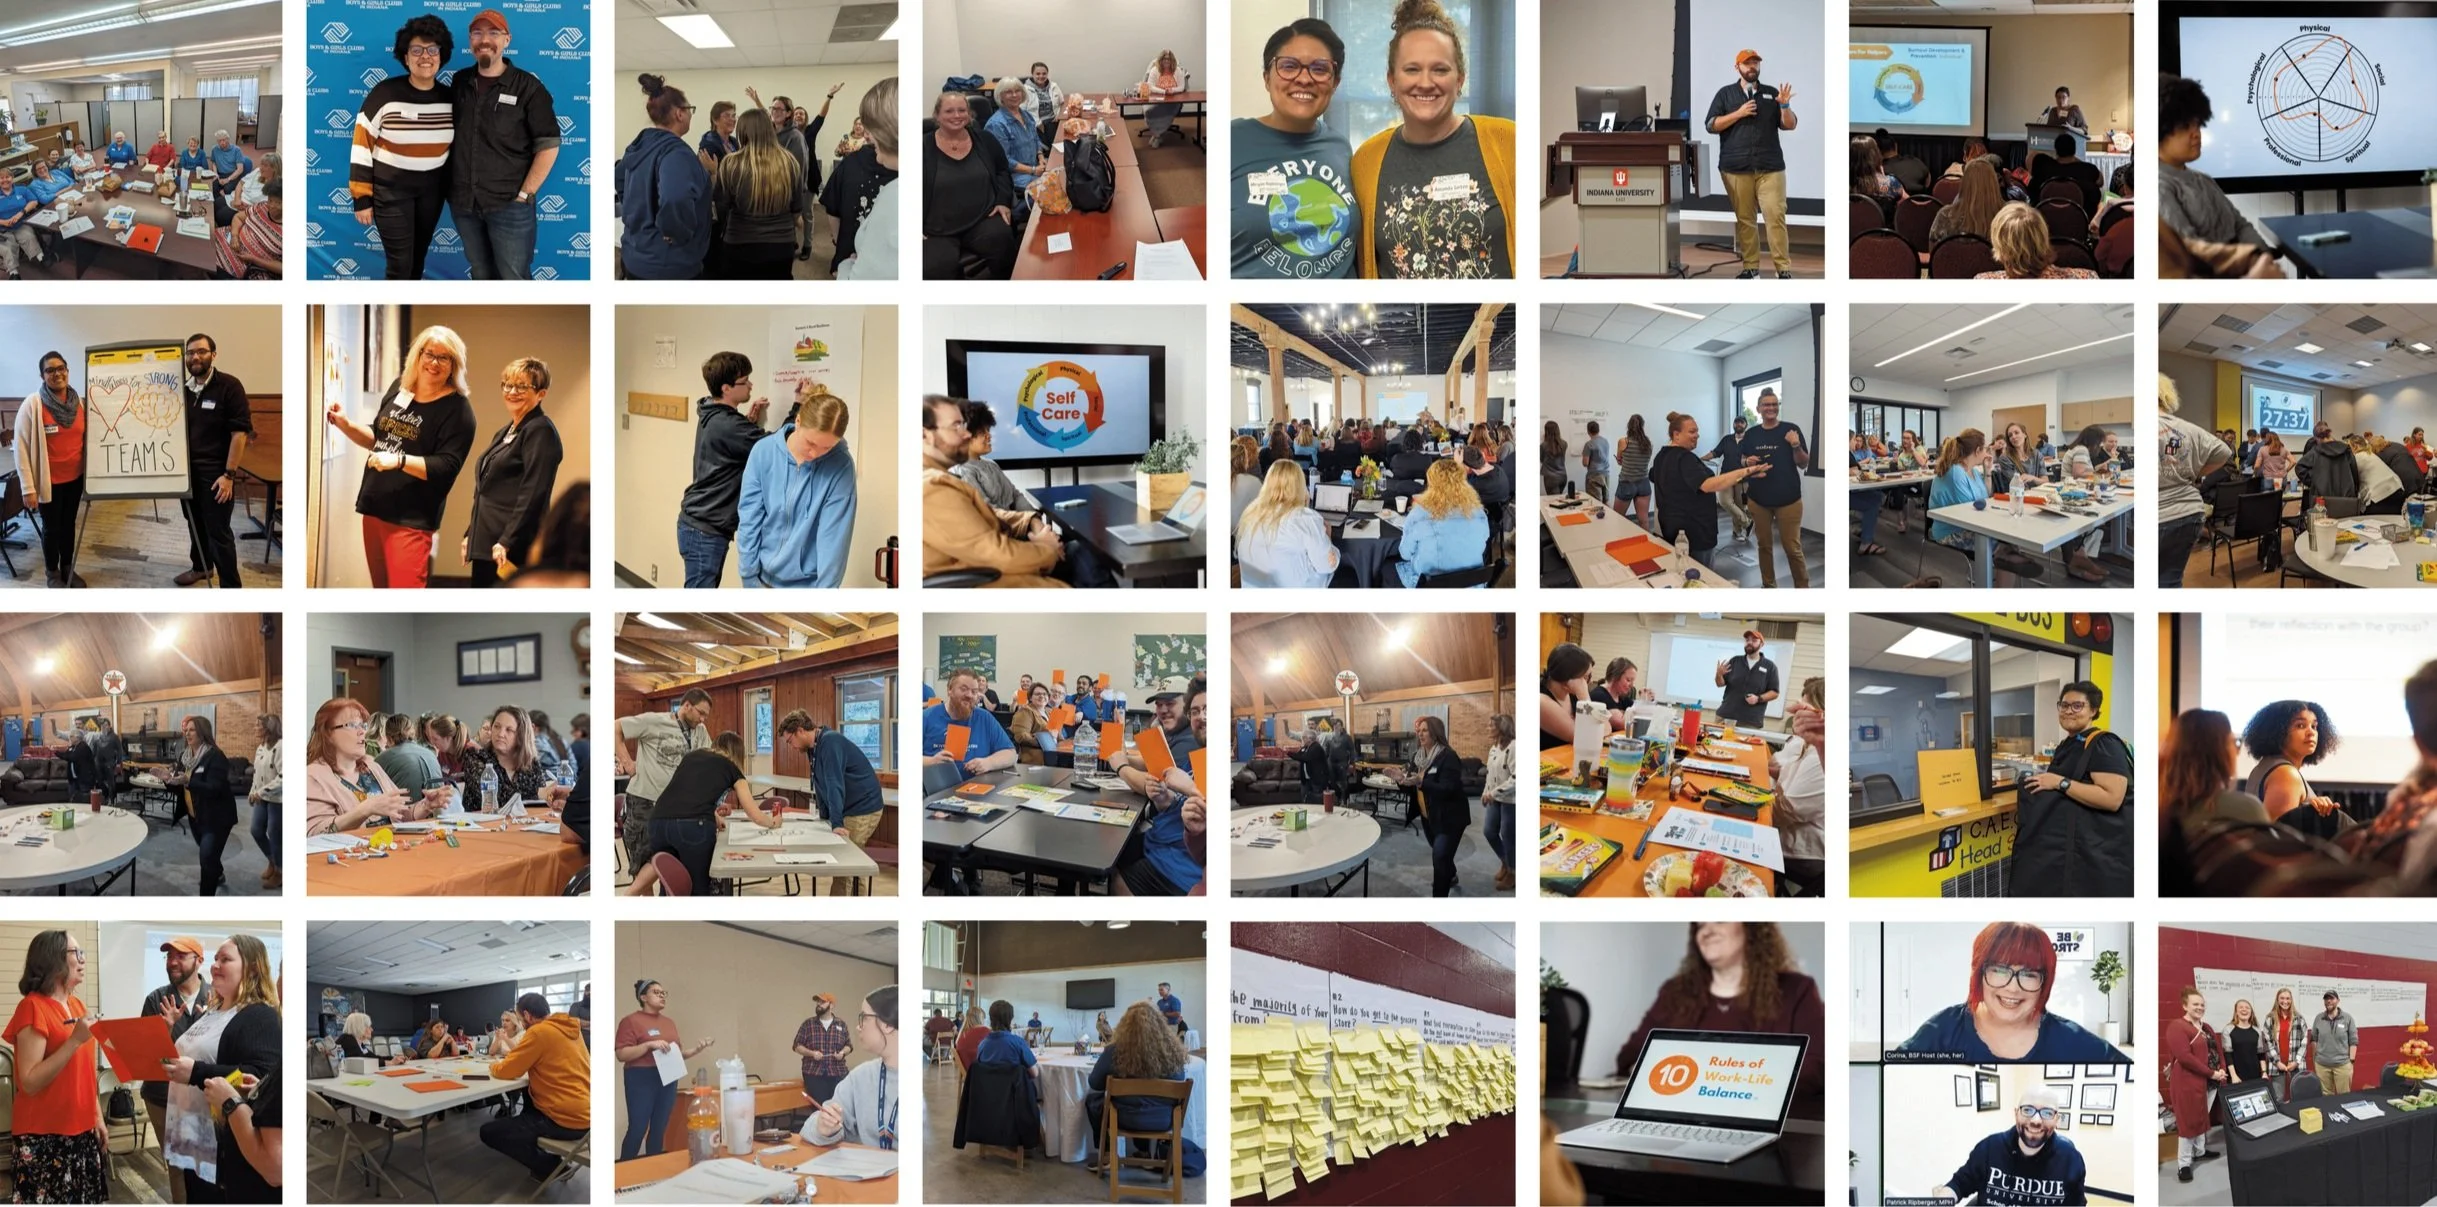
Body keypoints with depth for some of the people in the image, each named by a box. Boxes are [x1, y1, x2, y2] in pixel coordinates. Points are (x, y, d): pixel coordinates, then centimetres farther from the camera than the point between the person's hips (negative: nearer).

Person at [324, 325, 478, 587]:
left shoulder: (458, 410, -11)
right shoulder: (399, 388, 10)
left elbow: (447, 467, -18)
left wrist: (399, 460, -28)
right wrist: (345, 424, 5)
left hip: (411, 519, -7)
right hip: (375, 508, 7)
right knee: (381, 587, 15)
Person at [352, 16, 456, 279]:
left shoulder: (448, 98, 0)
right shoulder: (385, 94, -14)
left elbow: (453, 148, 13)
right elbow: (362, 147, -10)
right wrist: (361, 198, -11)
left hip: (432, 191, 5)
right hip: (391, 190, -5)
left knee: (418, 260, 14)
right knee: (401, 264, -7)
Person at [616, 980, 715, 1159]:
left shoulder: (669, 1022, 17)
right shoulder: (631, 1021, -3)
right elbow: (621, 1055, -10)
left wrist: (698, 1049, 5)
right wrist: (649, 1044, -20)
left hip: (668, 1080, 6)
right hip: (642, 1080, -6)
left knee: (659, 1130, 7)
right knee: (637, 1130, -8)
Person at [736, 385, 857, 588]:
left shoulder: (840, 466, -15)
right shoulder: (764, 452, -9)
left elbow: (834, 537, -16)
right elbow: (749, 519, -4)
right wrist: (749, 575, -4)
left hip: (808, 583, -2)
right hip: (766, 578, 3)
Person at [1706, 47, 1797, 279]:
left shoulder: (1771, 93, 13)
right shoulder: (1725, 94, 9)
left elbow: (1789, 125, 9)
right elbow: (1711, 125, 1)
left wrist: (1785, 105, -9)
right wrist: (1739, 114, -9)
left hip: (1770, 167, 0)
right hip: (1736, 168, 0)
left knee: (1776, 216, -8)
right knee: (1745, 219, 3)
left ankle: (1784, 268, -8)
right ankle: (1750, 266, 10)